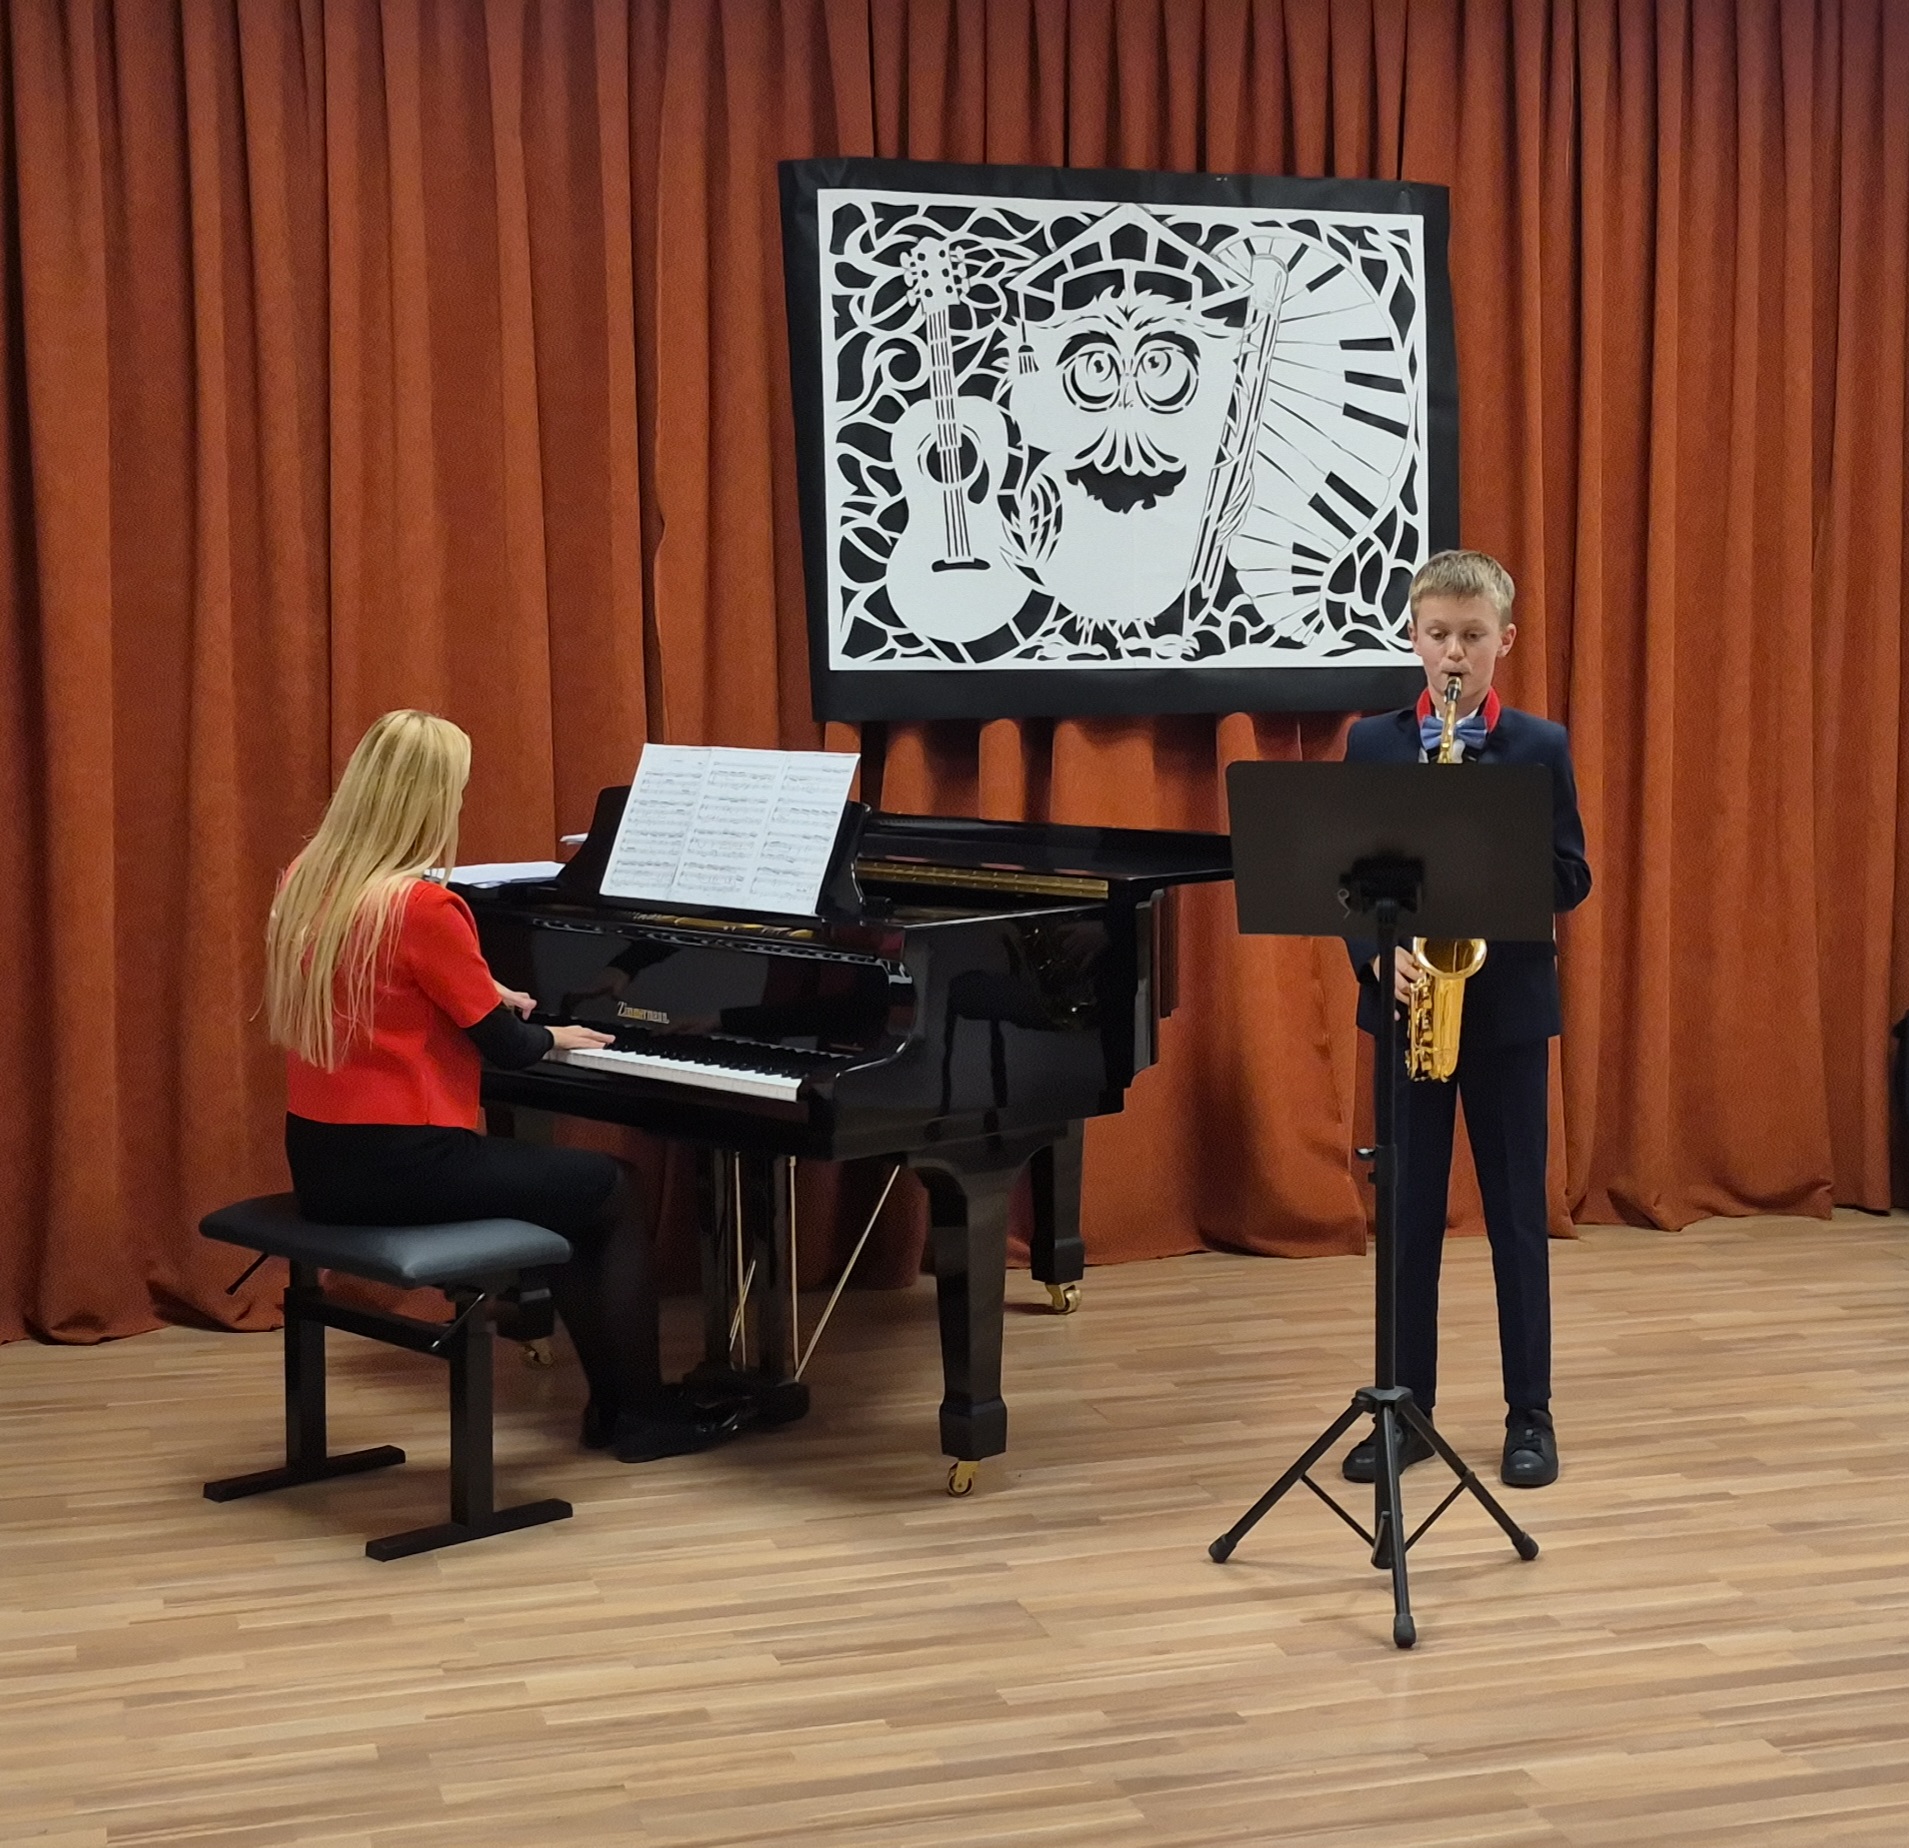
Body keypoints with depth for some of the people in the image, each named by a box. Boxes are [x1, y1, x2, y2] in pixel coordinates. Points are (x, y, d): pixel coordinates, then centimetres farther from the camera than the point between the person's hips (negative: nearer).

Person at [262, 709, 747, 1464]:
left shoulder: (306, 883, 5)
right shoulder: (422, 904, -20)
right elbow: (508, 1049, -11)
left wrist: (481, 992, 27)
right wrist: (557, 1036, 10)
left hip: (323, 1161, 8)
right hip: (400, 1165, -8)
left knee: (558, 1182, 27)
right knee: (609, 1192, 13)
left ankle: (613, 1399, 32)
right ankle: (643, 1412, 23)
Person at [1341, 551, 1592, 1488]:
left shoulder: (1542, 747, 1)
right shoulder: (1371, 743, 3)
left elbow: (1570, 878, -2)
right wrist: (1380, 956, -15)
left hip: (1507, 1006, -1)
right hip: (1408, 1000, 1)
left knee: (1516, 1212, 6)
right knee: (1409, 1214, 7)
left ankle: (1530, 1412, 15)